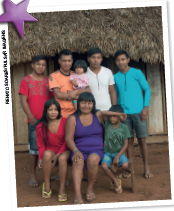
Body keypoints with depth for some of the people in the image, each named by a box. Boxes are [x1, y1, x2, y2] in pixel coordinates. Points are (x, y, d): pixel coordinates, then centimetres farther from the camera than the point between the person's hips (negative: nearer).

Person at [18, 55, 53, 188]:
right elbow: (23, 100, -3)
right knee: (34, 148, 0)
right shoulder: (26, 80, 3)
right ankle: (33, 176, 11)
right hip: (34, 120, -3)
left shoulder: (48, 81, 13)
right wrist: (31, 117, -10)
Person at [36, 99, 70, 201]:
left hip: (64, 150, -1)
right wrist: (41, 158, -13)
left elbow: (67, 141, -4)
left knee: (62, 158, -36)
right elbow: (41, 146, 5)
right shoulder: (40, 127, -1)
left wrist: (58, 155, -16)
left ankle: (62, 190, -25)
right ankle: (47, 185, -17)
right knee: (47, 154, -35)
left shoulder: (65, 122, -5)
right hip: (50, 150, 1)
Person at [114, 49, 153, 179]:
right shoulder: (115, 77, 9)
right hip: (124, 113, 2)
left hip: (138, 112, -2)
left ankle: (146, 168, 11)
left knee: (142, 140, 1)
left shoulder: (137, 73, 1)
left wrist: (146, 107, -8)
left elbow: (147, 90, 1)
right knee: (129, 141, 7)